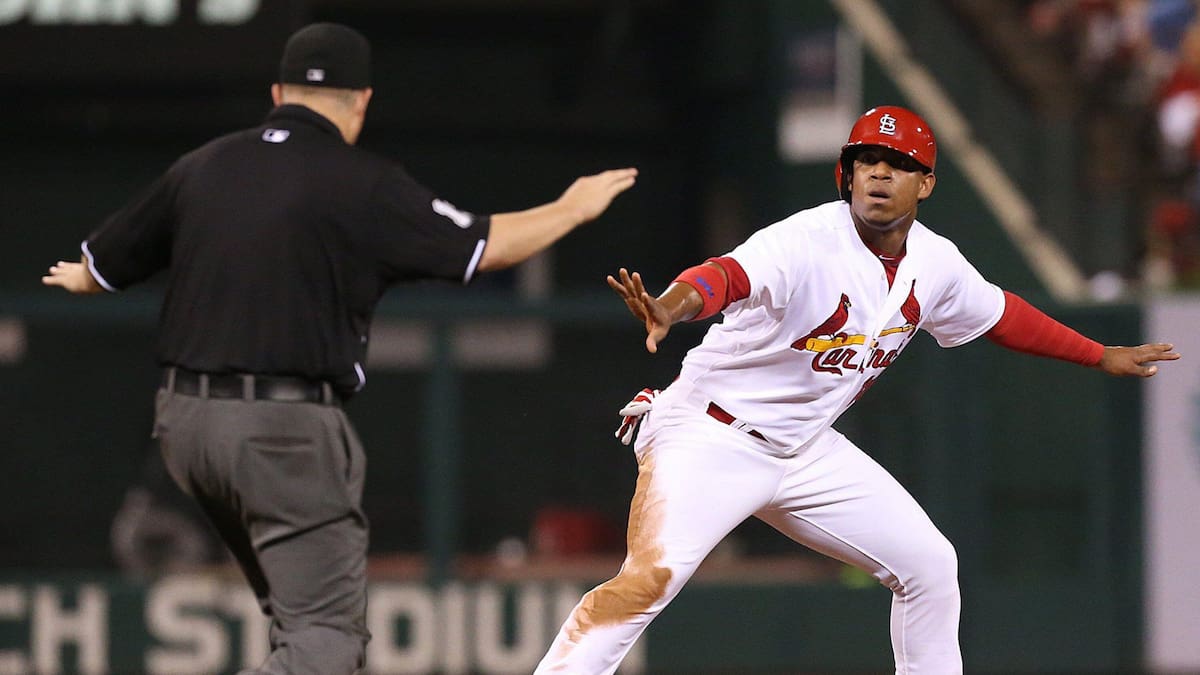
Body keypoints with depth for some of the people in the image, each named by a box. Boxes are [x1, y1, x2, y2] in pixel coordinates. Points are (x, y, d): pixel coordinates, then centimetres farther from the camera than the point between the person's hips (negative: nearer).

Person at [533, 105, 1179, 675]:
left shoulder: (934, 263, -1)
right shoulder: (807, 242, -24)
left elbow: (998, 314, 20)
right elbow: (727, 275, -44)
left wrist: (1100, 356, 28)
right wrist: (668, 309, -66)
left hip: (805, 451, 8)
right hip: (712, 434, -8)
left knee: (929, 565, 7)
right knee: (651, 575, -27)